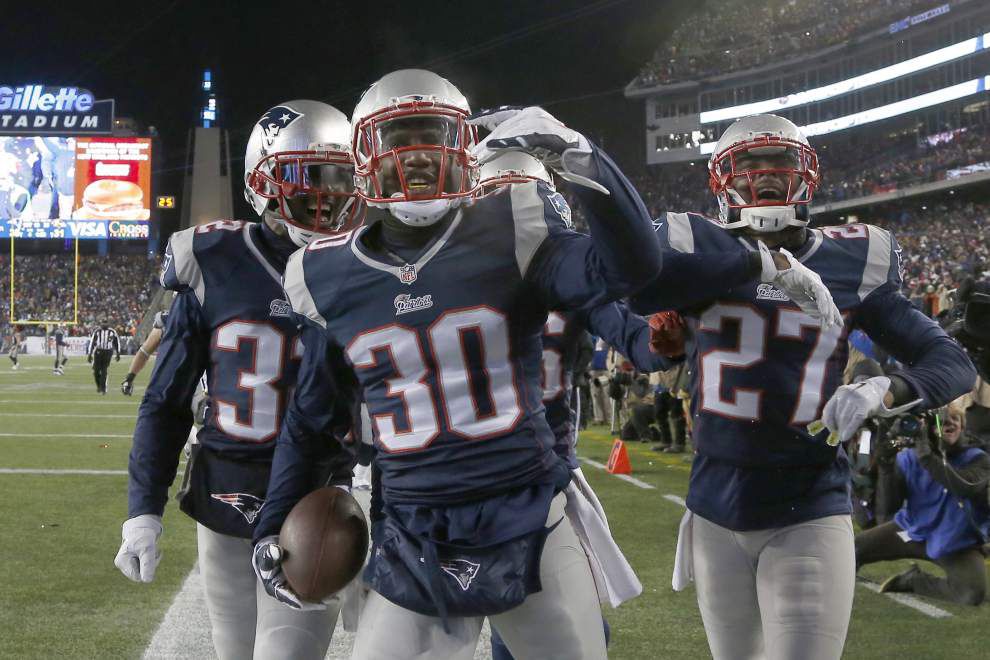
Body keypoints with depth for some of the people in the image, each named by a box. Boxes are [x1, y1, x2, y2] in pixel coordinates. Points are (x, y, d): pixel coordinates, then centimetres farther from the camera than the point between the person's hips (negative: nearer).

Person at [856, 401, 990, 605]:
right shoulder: (909, 458, -7)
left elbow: (967, 487, -35)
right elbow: (890, 505, -13)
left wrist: (928, 458, -40)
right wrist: (887, 467, -29)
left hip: (957, 542, -2)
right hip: (913, 529, 2)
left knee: (972, 594, -29)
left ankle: (915, 580, 0)